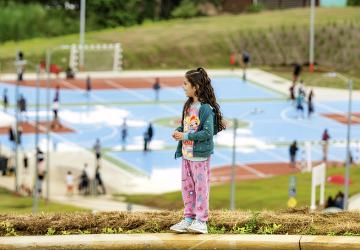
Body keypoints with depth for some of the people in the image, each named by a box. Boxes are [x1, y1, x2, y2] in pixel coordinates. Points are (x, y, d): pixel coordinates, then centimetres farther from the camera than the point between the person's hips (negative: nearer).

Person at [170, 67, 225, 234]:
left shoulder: (205, 108, -17)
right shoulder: (188, 106, 10)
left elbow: (207, 133, -20)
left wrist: (185, 136, -20)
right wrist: (178, 132, -1)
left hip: (200, 155, -9)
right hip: (186, 154, 9)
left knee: (201, 186, -1)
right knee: (186, 187, 12)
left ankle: (201, 221, 4)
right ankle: (189, 218, 20)